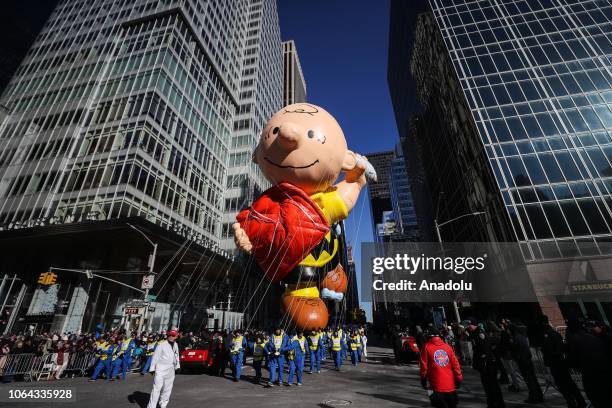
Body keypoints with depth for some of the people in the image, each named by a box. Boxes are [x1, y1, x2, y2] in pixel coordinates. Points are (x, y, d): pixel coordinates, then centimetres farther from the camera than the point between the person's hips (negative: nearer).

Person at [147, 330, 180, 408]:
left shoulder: (175, 344, 7)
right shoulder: (161, 344, -15)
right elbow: (155, 356, -11)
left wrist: (177, 366, 17)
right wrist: (152, 368, -11)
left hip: (171, 369, 6)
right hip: (161, 369, -6)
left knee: (167, 389, 12)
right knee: (157, 388, -9)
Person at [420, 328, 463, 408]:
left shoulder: (427, 347, -5)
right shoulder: (447, 346, 2)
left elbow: (423, 365, -4)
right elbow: (455, 363, 2)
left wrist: (423, 378, 7)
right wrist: (459, 379, 12)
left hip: (437, 385, -4)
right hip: (450, 384, 4)